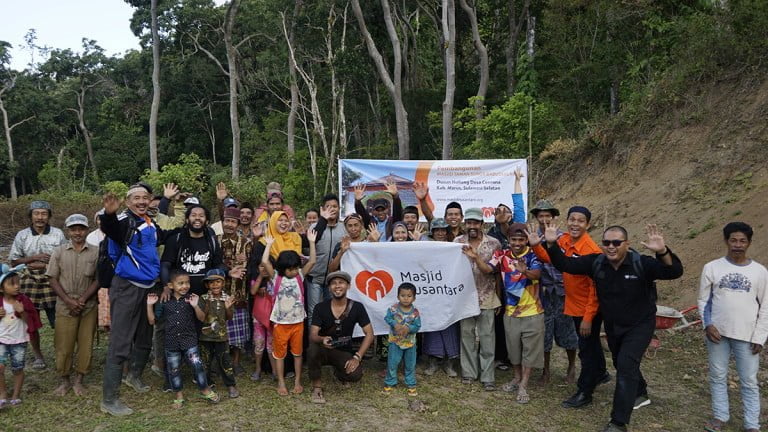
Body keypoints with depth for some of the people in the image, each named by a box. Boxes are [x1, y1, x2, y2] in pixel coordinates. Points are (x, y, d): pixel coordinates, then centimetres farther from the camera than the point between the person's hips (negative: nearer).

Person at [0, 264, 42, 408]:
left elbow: (30, 322, -4)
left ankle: (16, 395, 23)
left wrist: (22, 312, -20)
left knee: (17, 369, 7)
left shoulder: (24, 300, -6)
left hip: (19, 341, 0)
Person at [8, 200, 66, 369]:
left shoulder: (58, 234, -1)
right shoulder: (22, 235, 2)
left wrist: (44, 265, -8)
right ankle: (38, 356, 25)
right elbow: (14, 261, 4)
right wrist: (34, 257, -9)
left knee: (58, 321, -2)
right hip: (30, 281, 2)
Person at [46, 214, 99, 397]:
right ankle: (64, 380, 21)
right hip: (65, 306, 0)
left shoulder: (95, 252, 1)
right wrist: (69, 301, -10)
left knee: (86, 344, 4)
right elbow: (53, 279, 1)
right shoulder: (59, 252, 3)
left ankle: (79, 380, 18)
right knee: (63, 345, 4)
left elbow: (98, 279, -1)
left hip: (89, 306, 0)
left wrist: (83, 300, -12)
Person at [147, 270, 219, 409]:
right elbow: (152, 321, 5)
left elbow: (202, 318, -7)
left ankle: (205, 390, 11)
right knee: (173, 369, 10)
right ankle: (179, 395, 28)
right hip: (171, 341, 2)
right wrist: (150, 305, -7)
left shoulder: (191, 299, -5)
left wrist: (196, 306, -23)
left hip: (189, 339, -2)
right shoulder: (164, 301, 0)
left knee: (197, 364, -8)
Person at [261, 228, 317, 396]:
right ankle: (281, 383, 23)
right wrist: (269, 244, -13)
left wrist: (311, 242, -14)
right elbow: (265, 262, -20)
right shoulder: (276, 277, -7)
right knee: (280, 354, 10)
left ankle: (297, 381, 26)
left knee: (297, 352, 13)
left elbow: (312, 261, -9)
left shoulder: (299, 275, -1)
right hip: (280, 323, -2)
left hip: (298, 322, 2)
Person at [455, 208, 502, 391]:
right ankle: (468, 372, 22)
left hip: (486, 297, -1)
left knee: (487, 337, 2)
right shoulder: (458, 242, 2)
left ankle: (487, 377, 11)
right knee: (467, 335, 9)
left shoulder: (493, 243, -4)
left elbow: (492, 271, -7)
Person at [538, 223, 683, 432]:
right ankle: (640, 394, 54)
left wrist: (662, 252, -56)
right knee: (622, 364, 23)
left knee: (626, 365, -17)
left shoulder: (641, 263, -25)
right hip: (612, 325, 5)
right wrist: (552, 244, -28)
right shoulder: (596, 262, -14)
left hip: (639, 325, -5)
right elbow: (566, 264, -12)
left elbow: (674, 272, -36)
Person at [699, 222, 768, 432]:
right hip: (718, 333, 1)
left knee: (749, 381, 6)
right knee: (718, 377, 10)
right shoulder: (712, 268, -2)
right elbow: (703, 300, 5)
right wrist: (707, 324, -8)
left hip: (747, 336, 0)